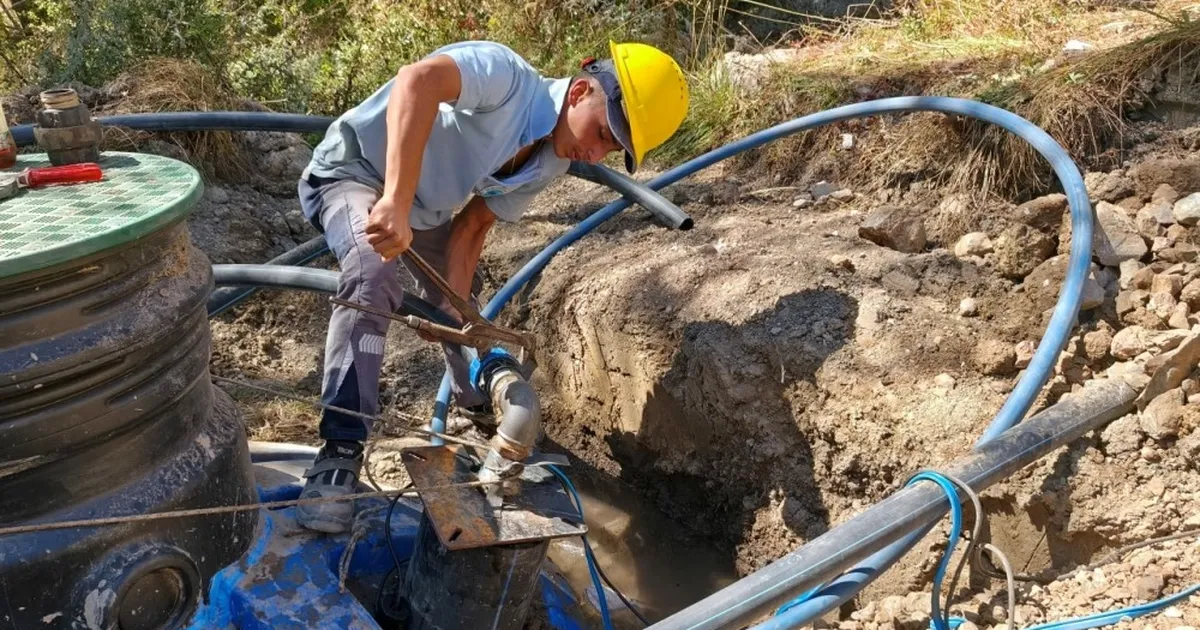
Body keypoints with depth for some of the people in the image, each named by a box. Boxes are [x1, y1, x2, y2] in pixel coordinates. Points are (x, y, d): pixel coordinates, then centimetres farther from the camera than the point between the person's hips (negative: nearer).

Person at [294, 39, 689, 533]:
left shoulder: (551, 163, -7)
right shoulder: (507, 76, -33)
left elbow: (473, 225, -3)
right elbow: (418, 80, -53)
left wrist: (454, 304, -16)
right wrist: (395, 201, -61)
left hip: (424, 209, 8)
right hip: (352, 172, -8)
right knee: (375, 275, -35)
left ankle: (477, 405, 45)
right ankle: (341, 448, -30)